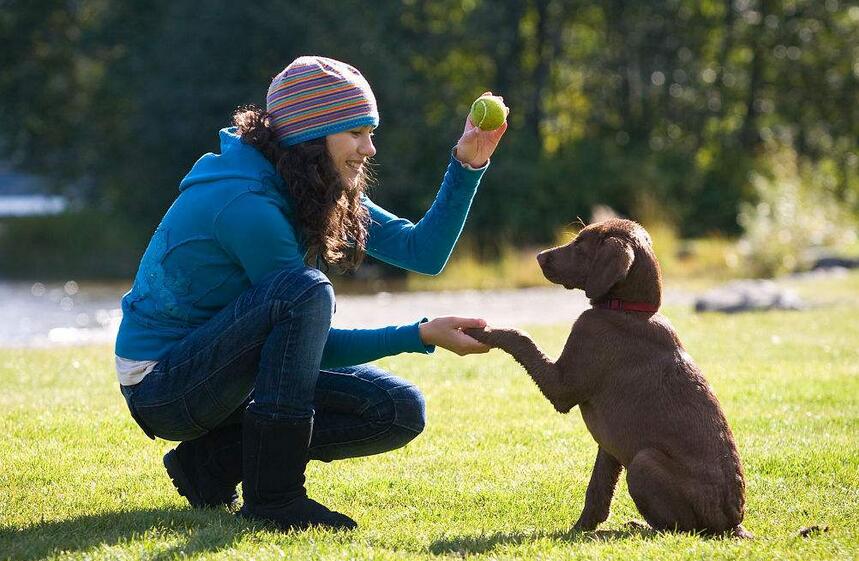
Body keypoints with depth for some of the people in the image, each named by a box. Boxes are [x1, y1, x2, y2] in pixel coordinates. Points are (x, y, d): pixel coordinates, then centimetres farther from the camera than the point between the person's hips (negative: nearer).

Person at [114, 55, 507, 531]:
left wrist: (467, 166, -7)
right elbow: (316, 344, -19)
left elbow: (423, 250, 2)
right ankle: (272, 494, -26)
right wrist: (423, 336, -22)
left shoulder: (324, 193, 3)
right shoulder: (246, 204, -24)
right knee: (305, 291, -32)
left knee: (399, 412, -3)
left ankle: (214, 460, 2)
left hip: (228, 375, 9)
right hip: (160, 385, -9)